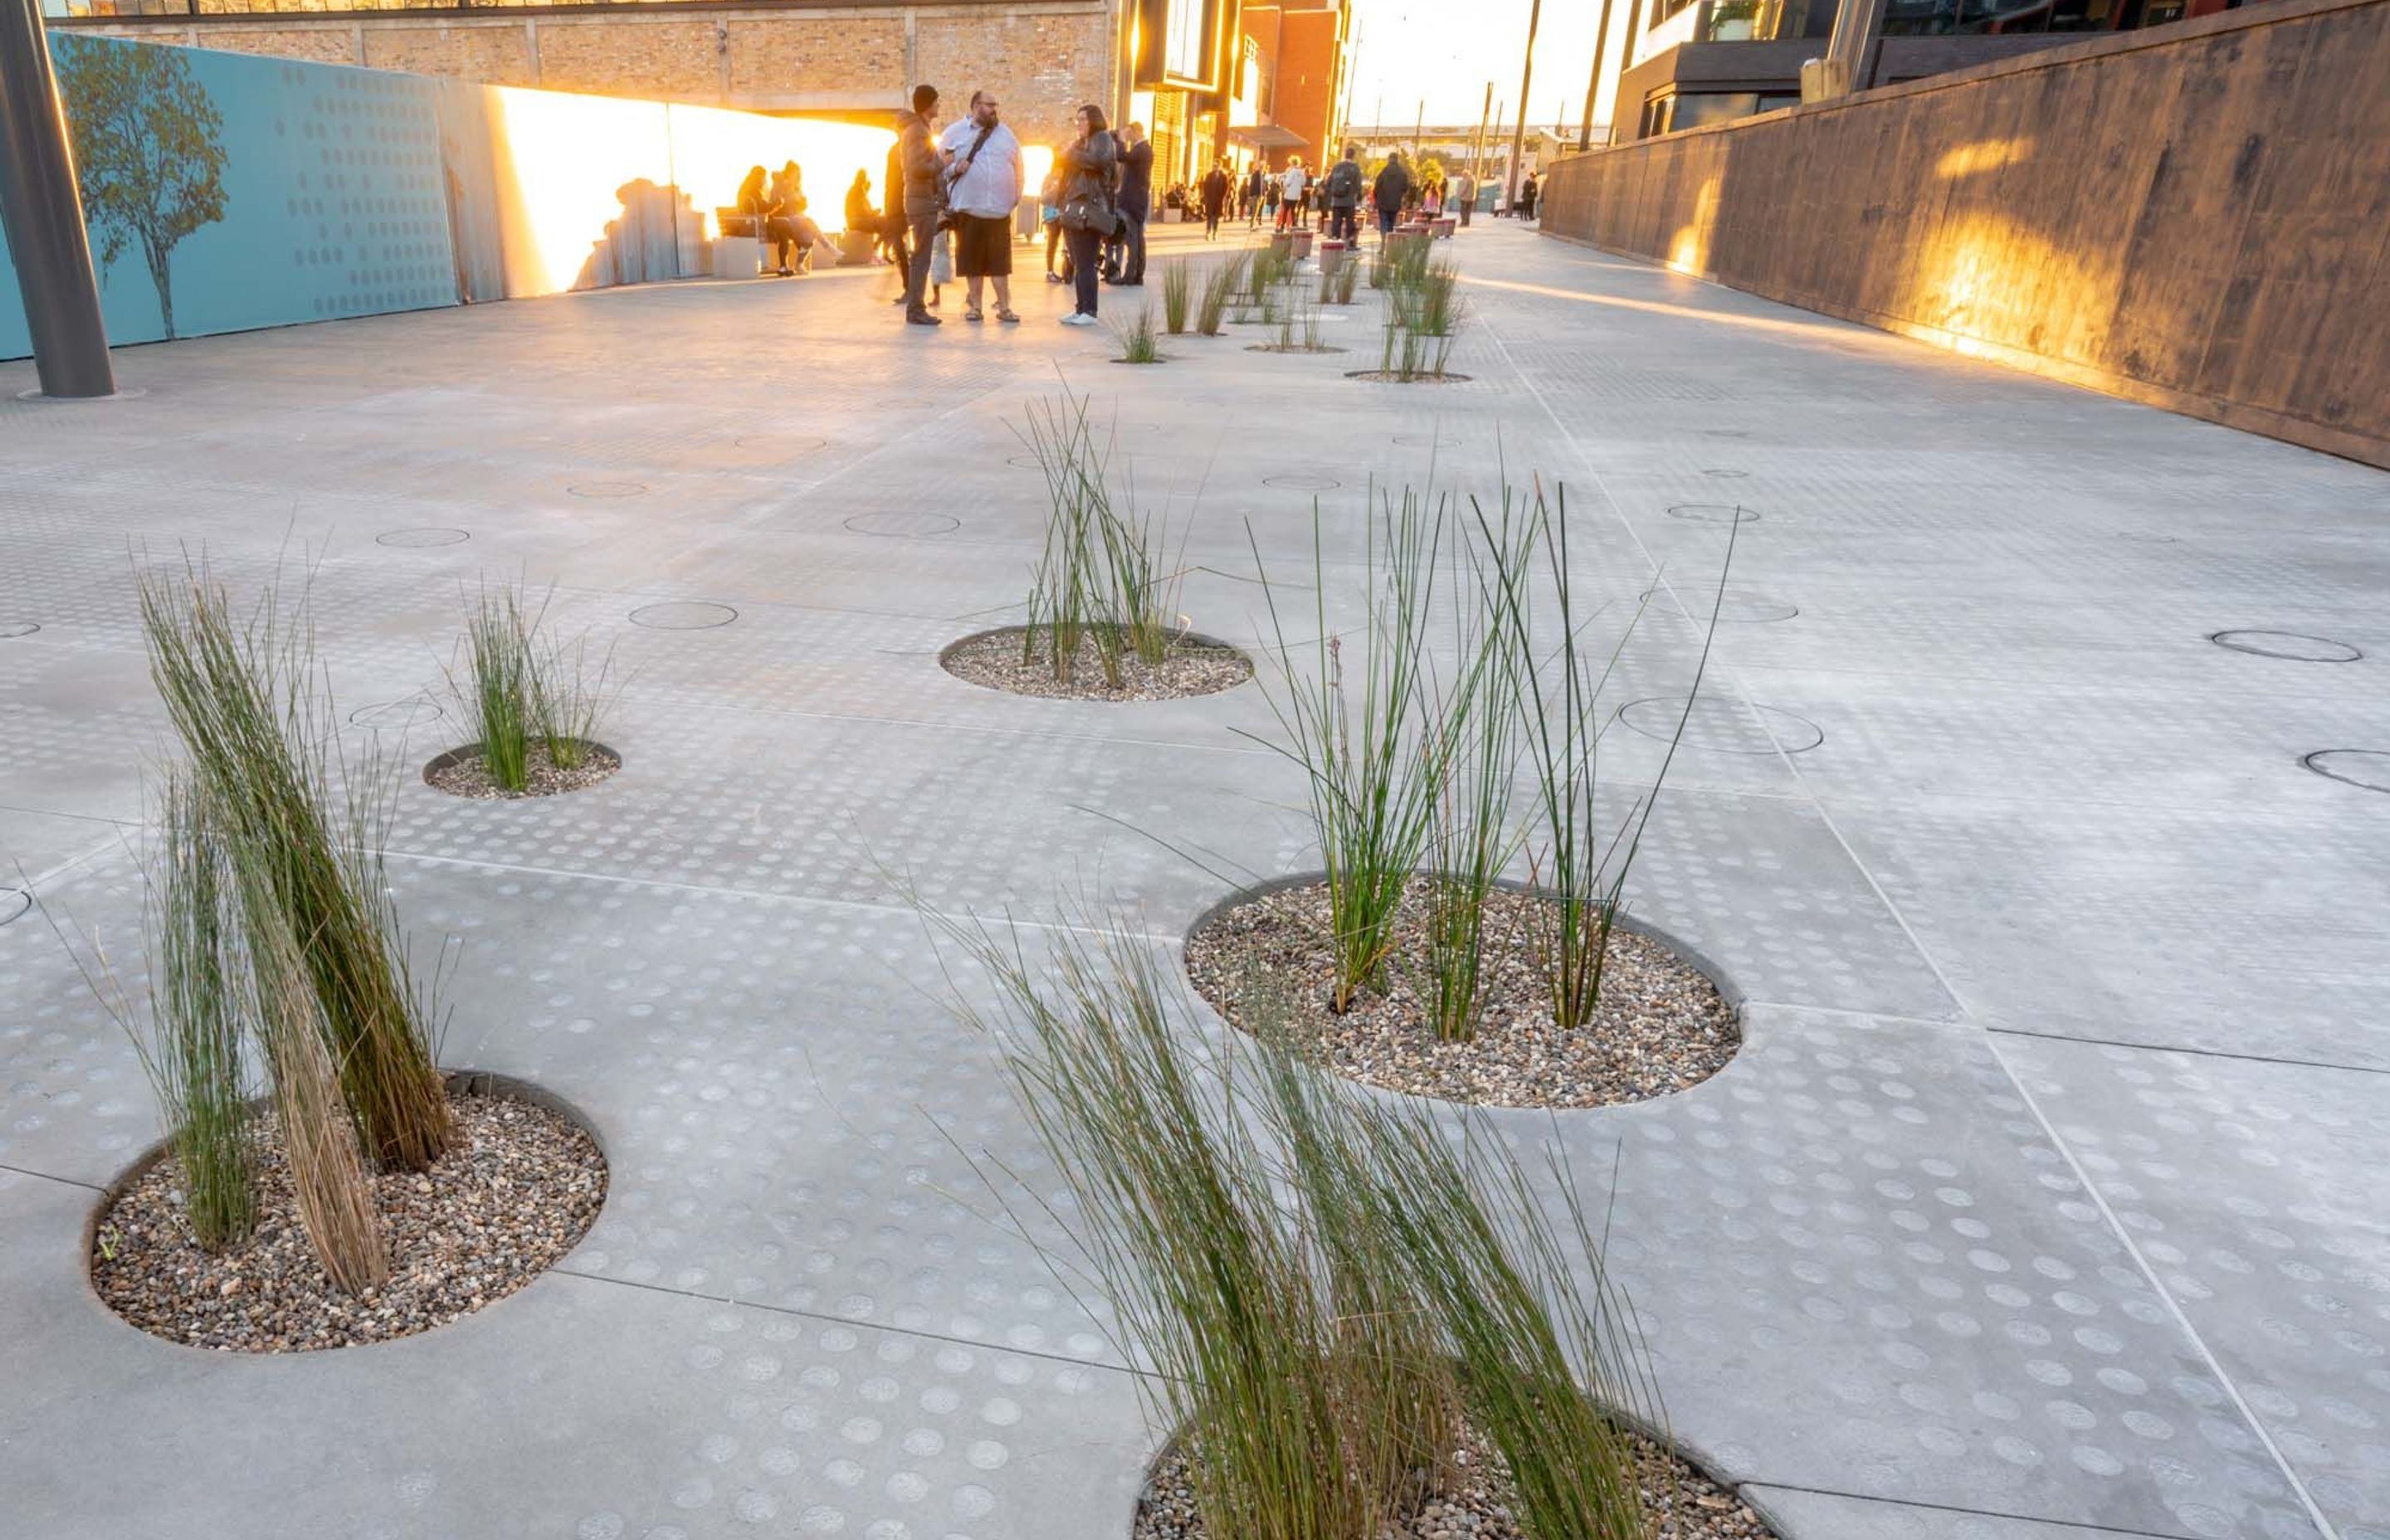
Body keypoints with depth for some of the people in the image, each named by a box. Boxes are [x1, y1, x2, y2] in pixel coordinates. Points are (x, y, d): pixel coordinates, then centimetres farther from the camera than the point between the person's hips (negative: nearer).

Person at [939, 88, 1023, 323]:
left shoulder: (1005, 132, 12)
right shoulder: (955, 132, 4)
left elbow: (1017, 166, 14)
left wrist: (1017, 196, 8)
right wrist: (954, 168, -15)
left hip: (1000, 210, 2)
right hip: (968, 209, -1)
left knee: (1000, 261, 1)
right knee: (972, 261, 4)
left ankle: (1004, 307, 6)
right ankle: (974, 306, 12)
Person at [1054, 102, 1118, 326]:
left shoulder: (1103, 138, -1)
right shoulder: (1080, 142, 23)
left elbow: (1099, 160, -22)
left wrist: (1072, 153, -11)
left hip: (1090, 210, -9)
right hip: (1073, 210, 9)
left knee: (1085, 264, -13)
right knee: (1077, 264, 8)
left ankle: (1089, 312, -13)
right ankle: (1081, 309, 11)